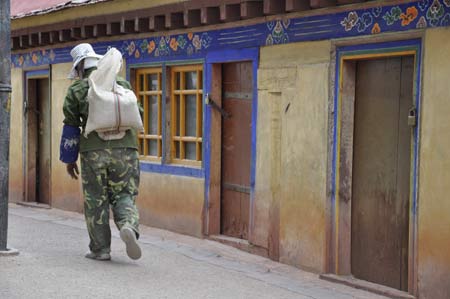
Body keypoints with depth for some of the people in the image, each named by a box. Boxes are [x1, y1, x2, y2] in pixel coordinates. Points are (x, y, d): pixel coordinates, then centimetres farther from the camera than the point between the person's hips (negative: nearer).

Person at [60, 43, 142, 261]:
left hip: (93, 152, -1)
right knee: (123, 195, 9)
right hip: (125, 149, 1)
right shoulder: (122, 84, 10)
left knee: (96, 201, 8)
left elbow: (70, 127, 5)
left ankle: (100, 249, 10)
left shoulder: (76, 90, 3)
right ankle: (129, 226, -20)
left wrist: (69, 159, 13)